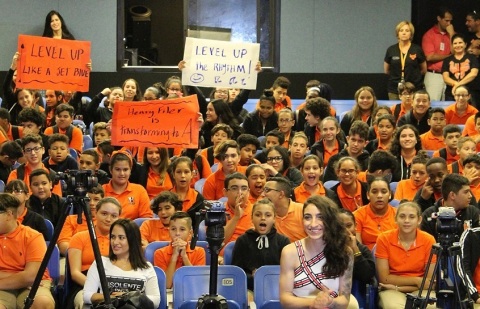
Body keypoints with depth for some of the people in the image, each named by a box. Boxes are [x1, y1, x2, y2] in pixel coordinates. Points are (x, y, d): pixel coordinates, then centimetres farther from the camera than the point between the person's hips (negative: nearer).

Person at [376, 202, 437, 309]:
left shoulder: (428, 241, -5)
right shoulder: (384, 239, -5)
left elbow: (430, 281, -4)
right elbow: (384, 278, -5)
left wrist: (398, 287, -13)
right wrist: (416, 280, -10)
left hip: (420, 291, 1)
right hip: (391, 291, -1)